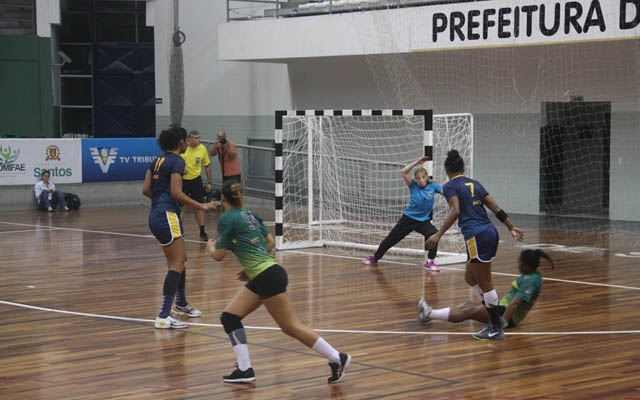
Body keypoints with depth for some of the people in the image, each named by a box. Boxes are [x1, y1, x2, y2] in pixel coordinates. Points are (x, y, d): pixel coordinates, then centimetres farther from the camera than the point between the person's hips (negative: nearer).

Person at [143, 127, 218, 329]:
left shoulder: (158, 160, 15)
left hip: (156, 214, 10)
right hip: (167, 215, -10)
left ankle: (181, 304, 40)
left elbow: (146, 189, 12)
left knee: (180, 260, 23)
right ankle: (164, 317, -18)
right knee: (176, 265, -11)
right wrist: (200, 206, -12)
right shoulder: (177, 161, -10)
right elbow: (176, 193, -17)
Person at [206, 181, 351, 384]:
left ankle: (337, 358, 2)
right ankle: (245, 369, 6)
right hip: (260, 278, 10)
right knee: (229, 317, 8)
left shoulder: (227, 219, -8)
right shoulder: (250, 214, 14)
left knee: (291, 326, -4)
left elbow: (219, 255, -6)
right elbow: (270, 242, 17)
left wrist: (210, 247, 18)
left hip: (268, 277, -10)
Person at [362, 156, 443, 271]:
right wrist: (417, 162, -25)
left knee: (434, 234, -30)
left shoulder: (433, 186, -6)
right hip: (408, 218, 0)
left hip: (423, 221, 0)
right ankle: (375, 257, 35)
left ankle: (430, 261, -14)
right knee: (391, 239, 10)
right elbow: (404, 172, -22)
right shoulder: (413, 185, -9)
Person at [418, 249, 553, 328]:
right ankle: (430, 314, 2)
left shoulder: (530, 281, -21)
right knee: (467, 305, 7)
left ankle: (429, 314, -11)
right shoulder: (531, 276, 11)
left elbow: (516, 303, -30)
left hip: (509, 315, -10)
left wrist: (503, 321, -37)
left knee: (468, 311, -11)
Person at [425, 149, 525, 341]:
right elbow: (495, 207, 15)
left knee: (485, 285, -1)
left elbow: (455, 211, -17)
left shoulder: (450, 186, -2)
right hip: (491, 232, 8)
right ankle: (494, 319, 19)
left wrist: (438, 235, -19)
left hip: (477, 237, -8)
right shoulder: (474, 183, 17)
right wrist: (511, 228, 21)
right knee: (470, 278, 19)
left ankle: (496, 329, 3)